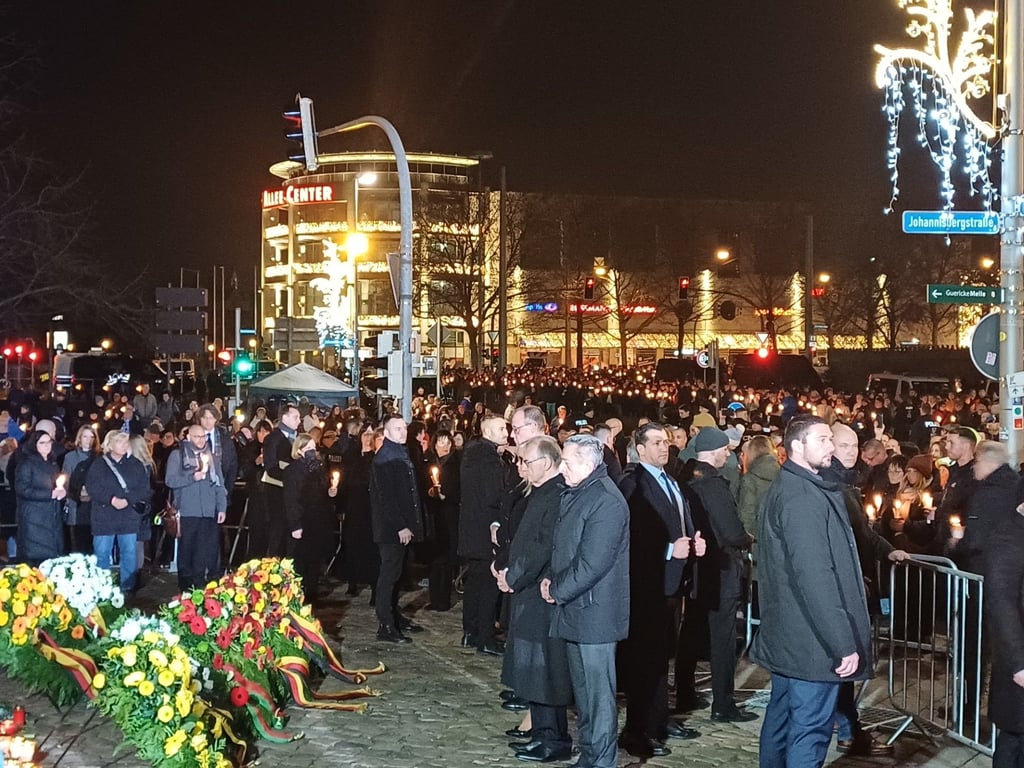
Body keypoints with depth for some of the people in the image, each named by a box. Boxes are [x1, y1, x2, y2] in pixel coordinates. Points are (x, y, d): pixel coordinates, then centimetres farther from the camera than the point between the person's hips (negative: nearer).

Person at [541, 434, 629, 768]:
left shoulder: (606, 501, -20)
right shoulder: (576, 494, 12)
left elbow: (591, 564, -23)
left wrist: (557, 590, -11)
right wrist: (553, 580, 4)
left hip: (594, 612, -10)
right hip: (574, 608, 10)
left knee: (598, 693, -1)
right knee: (583, 689, 18)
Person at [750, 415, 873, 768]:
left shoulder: (785, 488, 15)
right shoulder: (803, 496, -19)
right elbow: (815, 577, -25)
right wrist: (844, 643, -24)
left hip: (787, 632, 11)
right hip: (812, 638, -11)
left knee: (782, 716, 18)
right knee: (810, 729, -6)